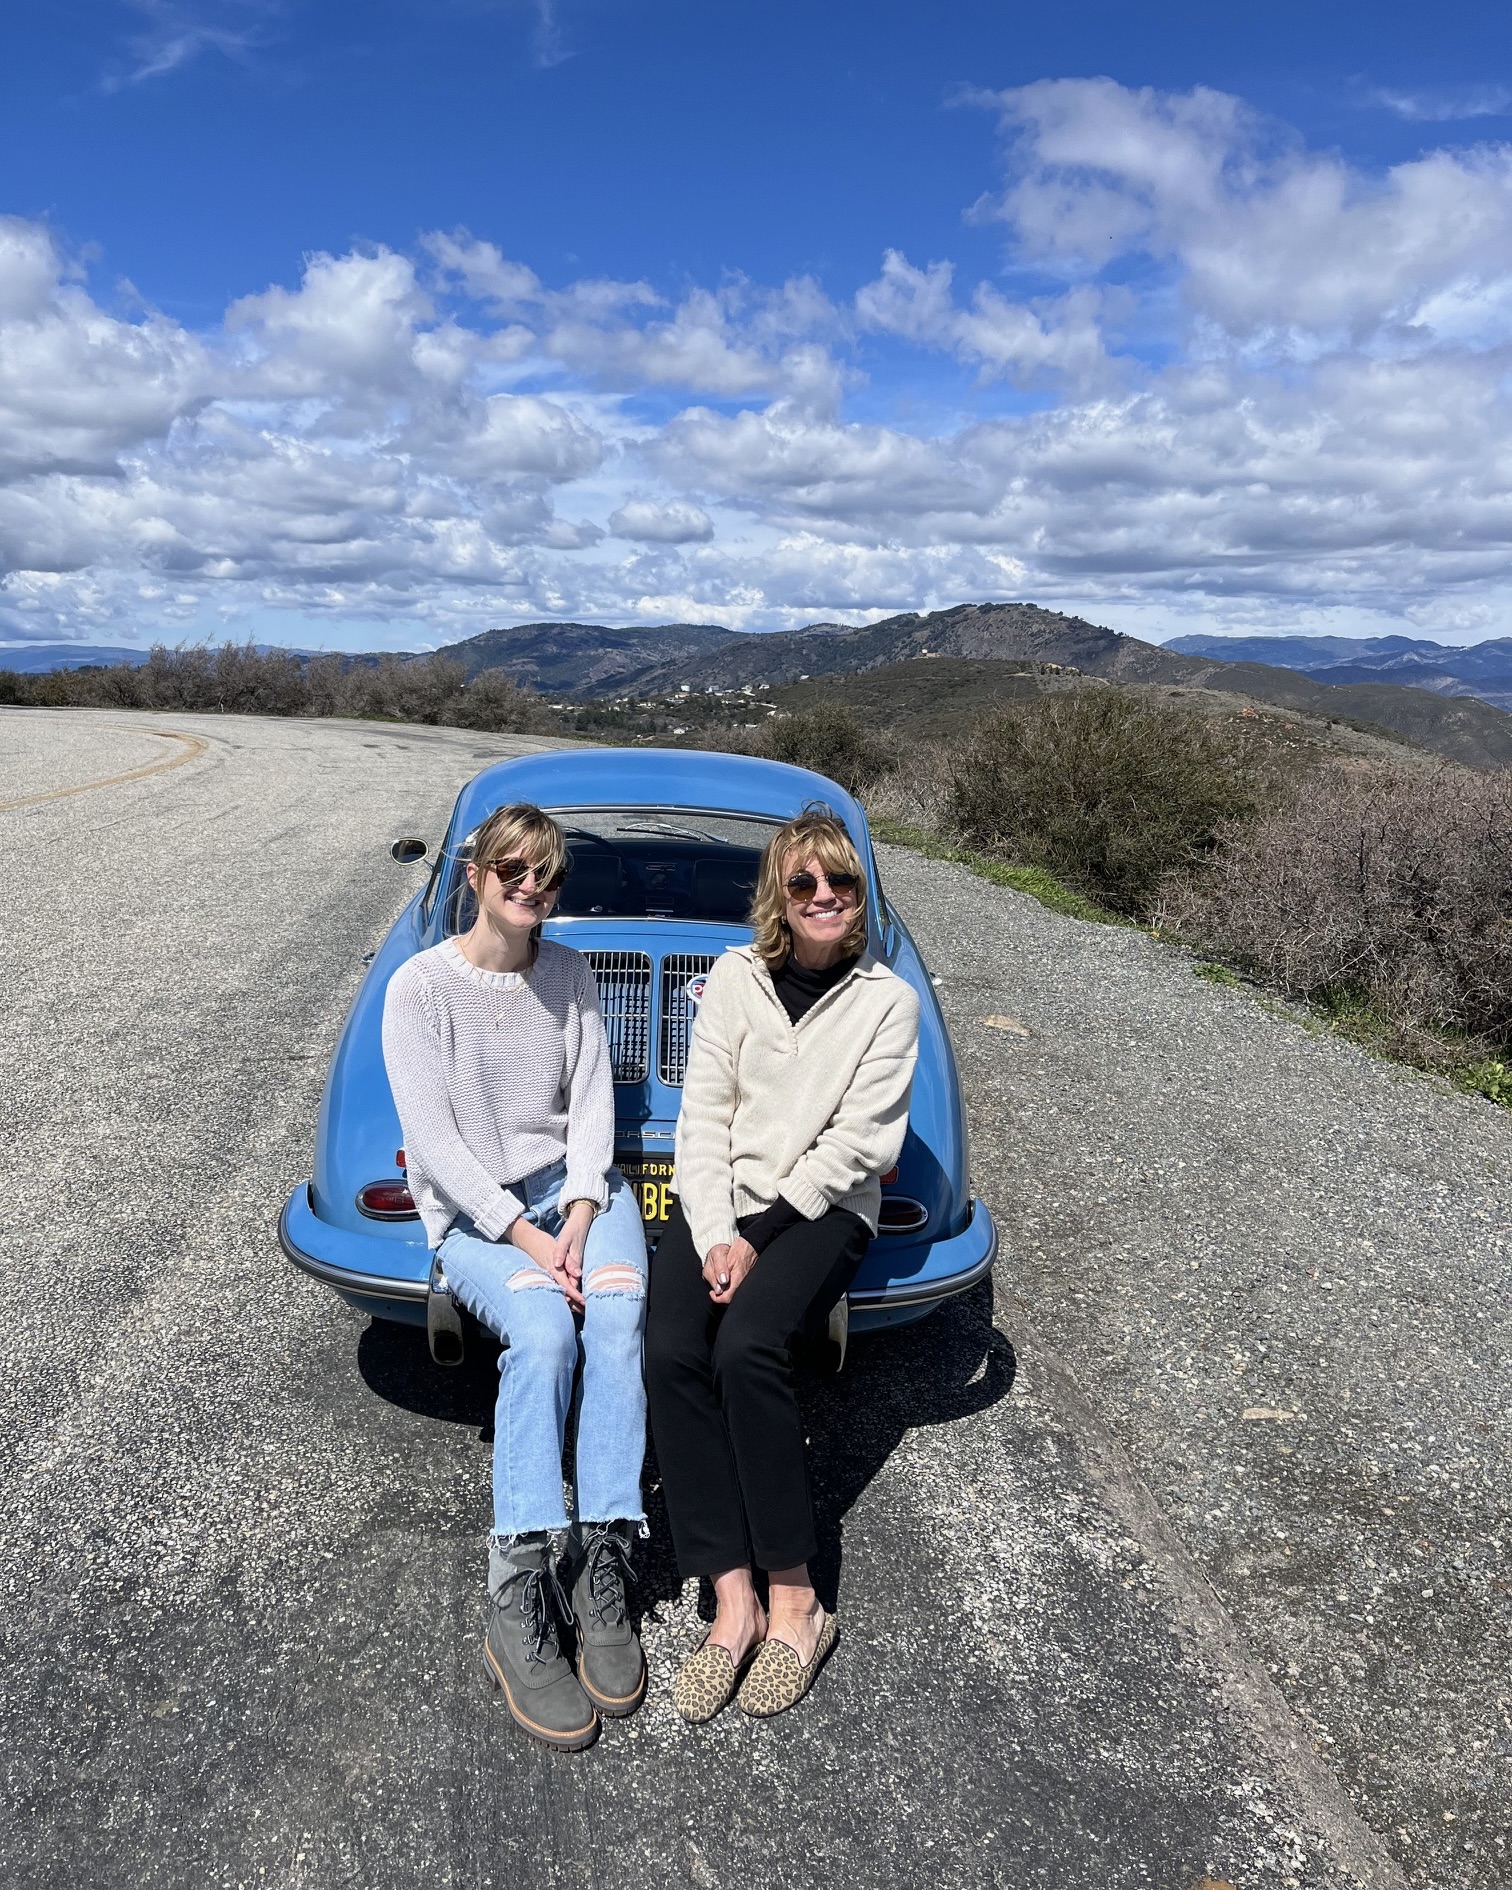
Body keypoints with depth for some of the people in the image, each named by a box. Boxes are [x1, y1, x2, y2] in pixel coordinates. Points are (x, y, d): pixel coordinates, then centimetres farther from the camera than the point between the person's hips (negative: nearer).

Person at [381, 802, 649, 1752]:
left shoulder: (571, 973, 7)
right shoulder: (420, 987, -5)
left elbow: (593, 1102, 3)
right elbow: (432, 1139, -11)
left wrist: (580, 1216, -13)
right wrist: (523, 1237, -19)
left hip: (574, 1183, 3)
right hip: (472, 1210, -3)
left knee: (618, 1315, -27)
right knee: (544, 1333, -30)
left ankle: (601, 1558, -24)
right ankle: (520, 1603, -27)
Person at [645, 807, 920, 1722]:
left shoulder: (888, 1001, -1)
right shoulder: (736, 977, 5)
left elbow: (857, 1143, -7)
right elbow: (704, 1113, 1)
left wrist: (760, 1237, -14)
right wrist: (713, 1236, -12)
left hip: (825, 1210, -2)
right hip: (719, 1200, 3)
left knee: (748, 1347, -29)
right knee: (671, 1350, -24)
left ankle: (794, 1601, -15)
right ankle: (735, 1601, -17)